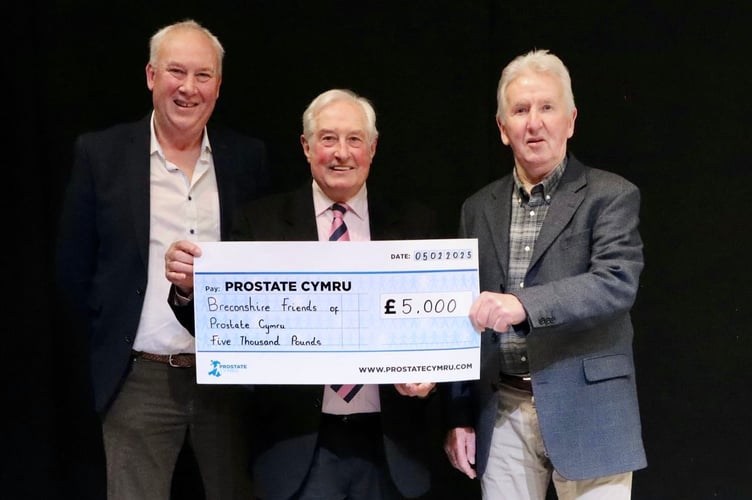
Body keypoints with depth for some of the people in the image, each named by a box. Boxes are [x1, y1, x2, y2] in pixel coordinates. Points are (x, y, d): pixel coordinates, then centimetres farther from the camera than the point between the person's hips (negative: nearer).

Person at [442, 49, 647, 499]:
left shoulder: (611, 196, -1)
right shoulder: (479, 209, 11)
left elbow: (618, 283, -16)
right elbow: (465, 318, 12)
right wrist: (460, 416, 9)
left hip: (586, 412, -3)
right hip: (501, 414, 4)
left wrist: (524, 304, -29)